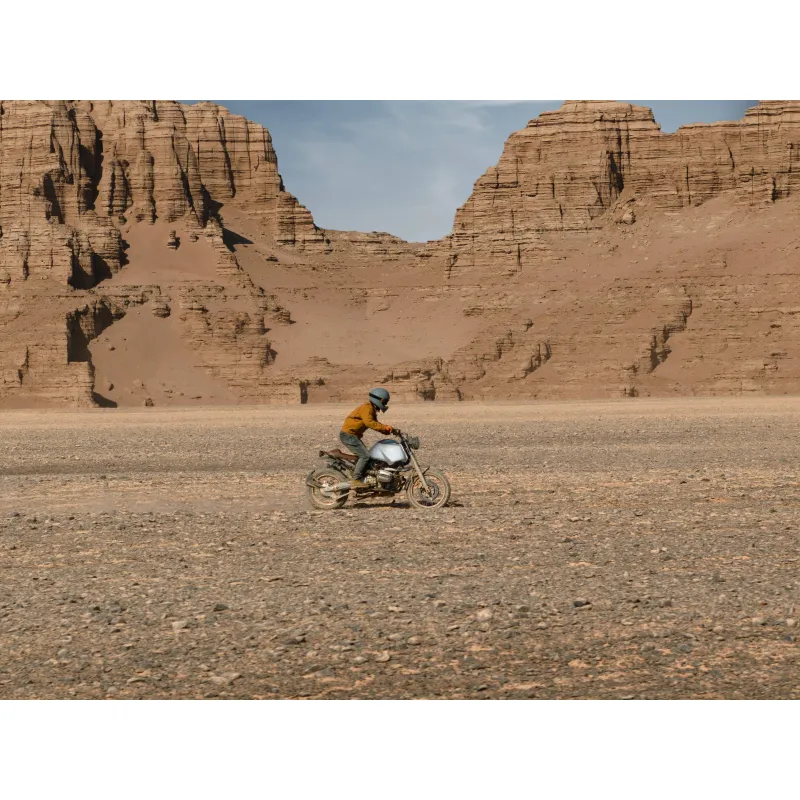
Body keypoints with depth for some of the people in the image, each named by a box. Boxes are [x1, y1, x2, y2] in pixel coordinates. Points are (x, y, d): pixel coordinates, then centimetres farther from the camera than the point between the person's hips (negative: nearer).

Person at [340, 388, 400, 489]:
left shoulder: (372, 409, 18)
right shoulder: (367, 408, -15)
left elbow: (376, 425, 20)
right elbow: (369, 422, -31)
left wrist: (391, 430, 6)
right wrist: (386, 427, -34)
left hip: (352, 435, 11)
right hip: (348, 435, -11)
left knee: (364, 454, 19)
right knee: (365, 455, -17)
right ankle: (356, 480, -21)